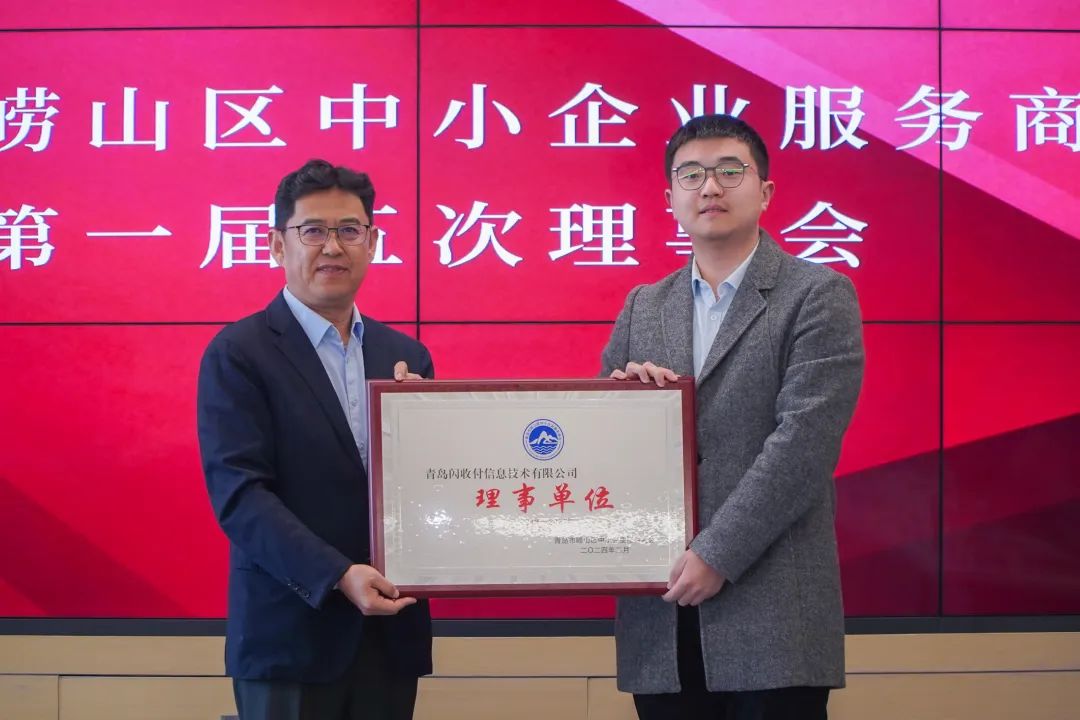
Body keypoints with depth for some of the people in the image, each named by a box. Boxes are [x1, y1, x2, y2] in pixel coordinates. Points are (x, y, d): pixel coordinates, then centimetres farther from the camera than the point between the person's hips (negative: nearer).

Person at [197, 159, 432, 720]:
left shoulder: (405, 355, 11)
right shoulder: (237, 354, -4)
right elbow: (238, 491, -13)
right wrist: (338, 576, -21)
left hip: (392, 631, 5)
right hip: (291, 633, -4)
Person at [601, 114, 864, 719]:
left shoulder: (819, 297, -1)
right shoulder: (643, 307, 15)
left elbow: (802, 443, -11)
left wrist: (718, 554, -15)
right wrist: (620, 392, -5)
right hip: (662, 615, 5)